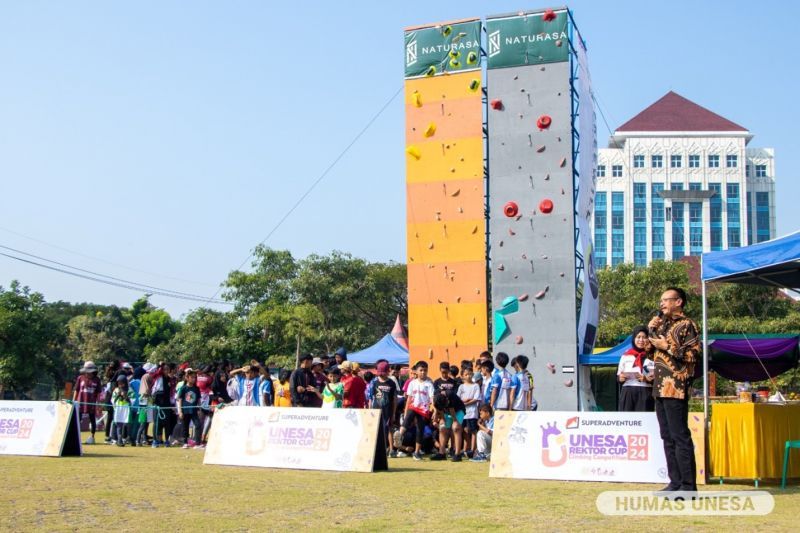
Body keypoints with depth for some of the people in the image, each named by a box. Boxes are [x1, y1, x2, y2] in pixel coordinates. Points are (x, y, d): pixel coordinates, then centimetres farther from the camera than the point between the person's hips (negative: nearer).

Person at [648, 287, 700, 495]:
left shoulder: (686, 325, -4)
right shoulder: (663, 324, 20)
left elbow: (693, 354, -11)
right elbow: (652, 351, 26)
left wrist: (668, 347, -14)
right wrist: (652, 330, 12)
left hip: (676, 388, -8)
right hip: (660, 388, 8)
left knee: (680, 437, -9)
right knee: (667, 437, 9)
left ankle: (688, 485, -7)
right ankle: (675, 482, 13)